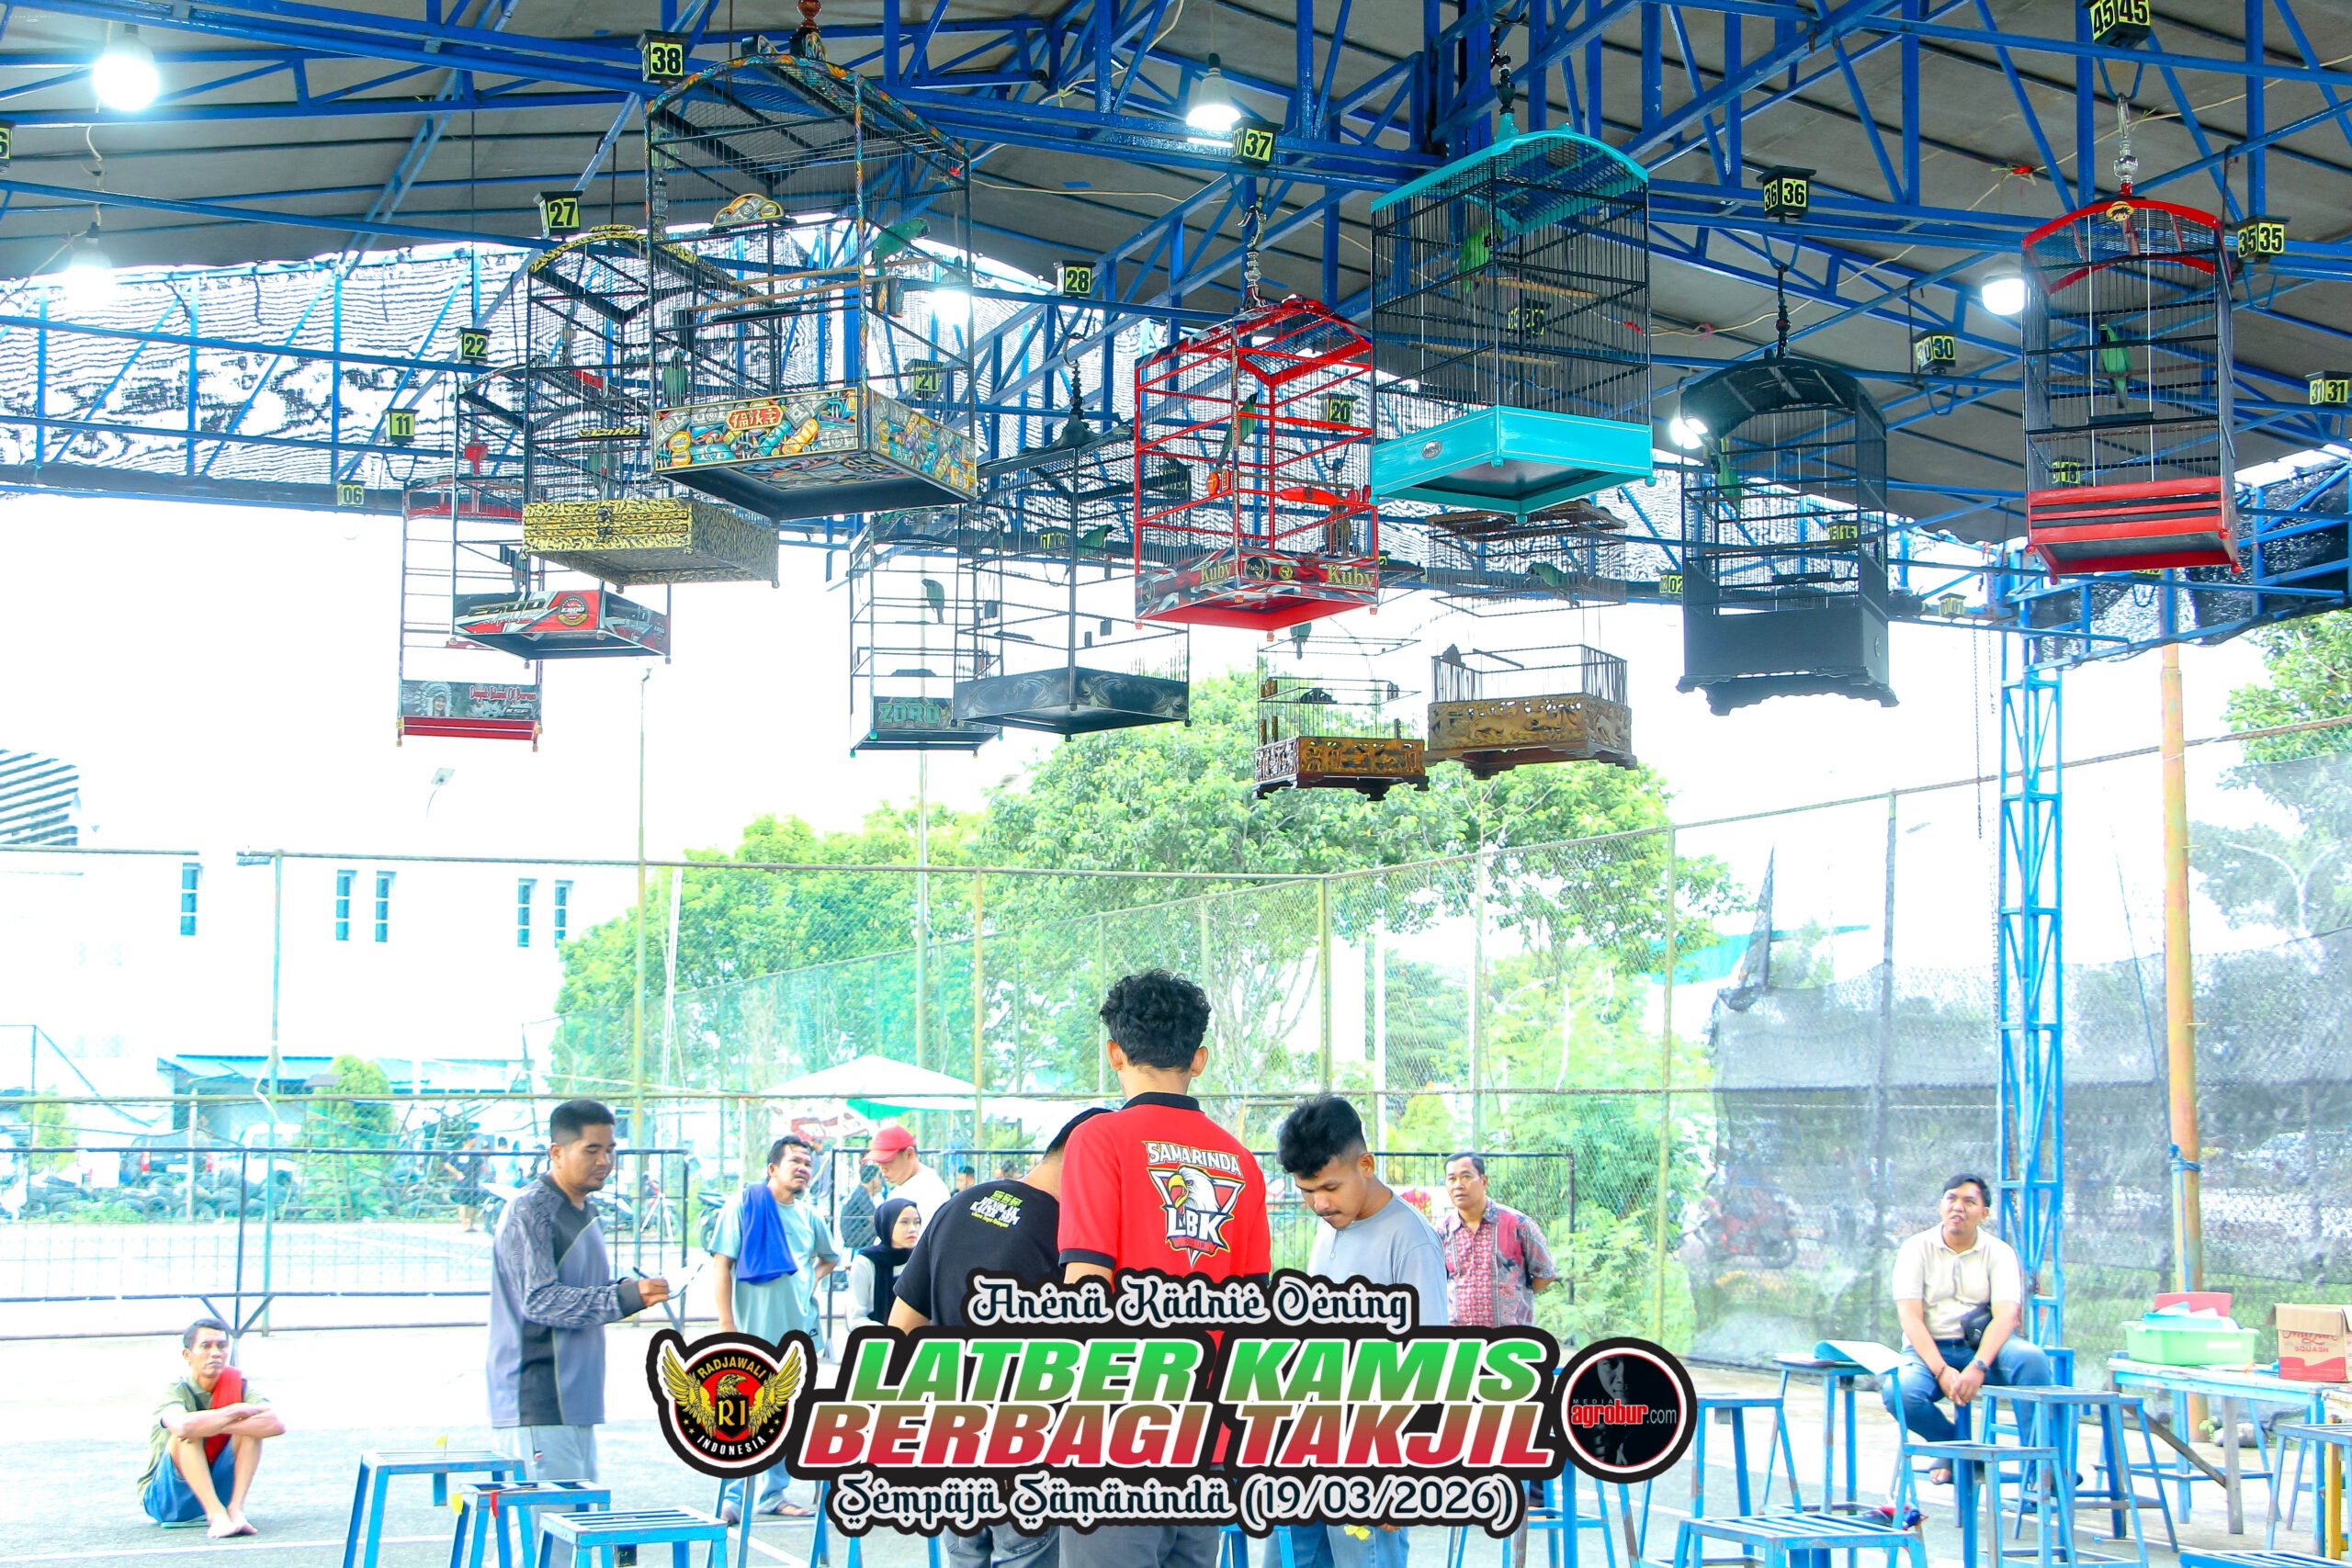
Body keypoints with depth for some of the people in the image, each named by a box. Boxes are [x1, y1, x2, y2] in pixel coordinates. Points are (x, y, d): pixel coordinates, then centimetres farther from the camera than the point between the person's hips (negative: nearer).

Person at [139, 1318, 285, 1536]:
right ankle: (217, 1515, -38)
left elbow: (277, 1424, -23)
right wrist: (236, 1411, -26)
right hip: (165, 1500, -4)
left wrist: (215, 1426, -31)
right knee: (190, 1432, -29)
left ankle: (236, 1510, -27)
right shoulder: (176, 1391, -15)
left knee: (252, 1424, -16)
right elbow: (183, 1425, -41)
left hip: (218, 1490, 4)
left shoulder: (236, 1385, -4)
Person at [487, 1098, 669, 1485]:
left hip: (575, 1406, 10)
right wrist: (626, 1298, -27)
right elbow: (539, 1300, -20)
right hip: (537, 1408, -10)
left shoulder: (583, 1213, 19)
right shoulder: (529, 1211, -11)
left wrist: (629, 1291, 4)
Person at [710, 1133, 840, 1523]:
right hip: (754, 1333, -6)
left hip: (799, 1334, 6)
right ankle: (732, 1497, 0)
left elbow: (830, 1256, 33)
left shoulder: (809, 1217, 13)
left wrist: (815, 1278, 12)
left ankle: (775, 1494, 19)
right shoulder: (744, 1205, -4)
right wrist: (727, 1325, -13)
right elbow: (721, 1264, -7)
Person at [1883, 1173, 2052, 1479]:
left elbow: (2006, 1315, -12)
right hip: (1930, 1349, 0)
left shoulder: (1999, 1252, 2)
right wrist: (1942, 1371, -23)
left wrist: (1978, 1367, -29)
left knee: (2032, 1358, -31)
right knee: (1898, 1391, -31)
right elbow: (1910, 1317, -9)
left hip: (1983, 1347, 0)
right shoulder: (1916, 1249, 0)